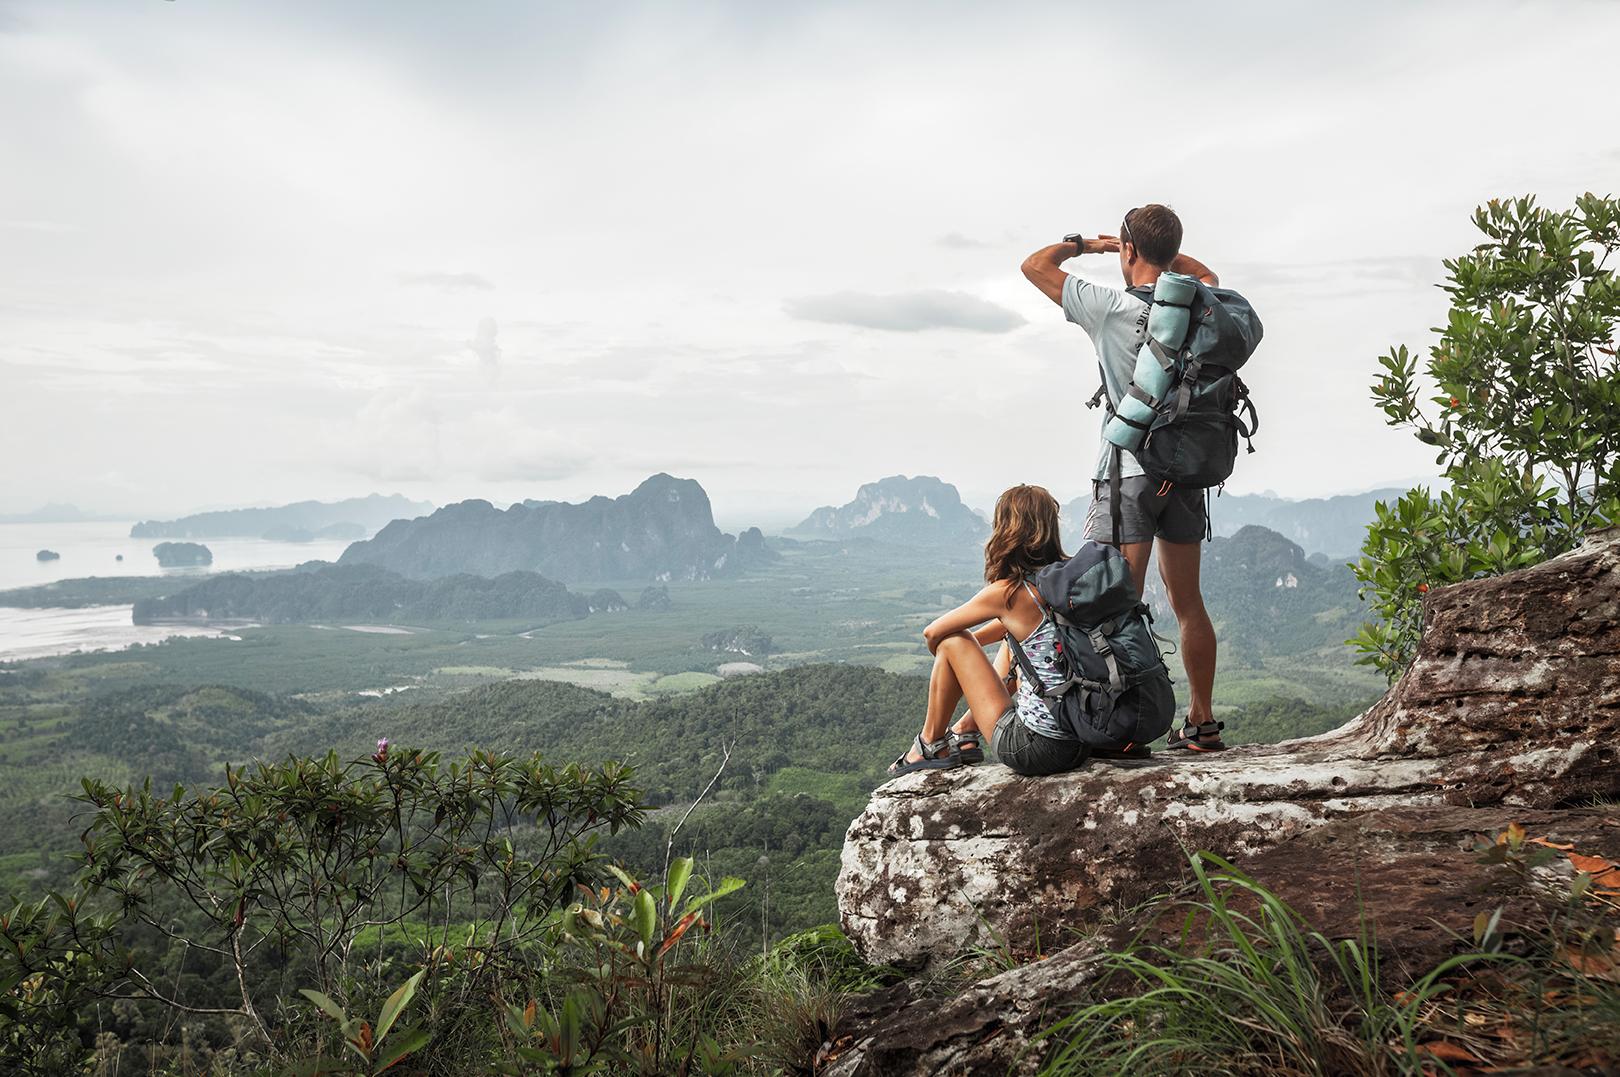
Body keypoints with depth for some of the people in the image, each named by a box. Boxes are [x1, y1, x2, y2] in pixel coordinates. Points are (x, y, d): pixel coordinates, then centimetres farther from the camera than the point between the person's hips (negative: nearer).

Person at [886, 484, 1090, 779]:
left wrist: (948, 657, 22)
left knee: (951, 641, 5)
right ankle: (966, 733, 34)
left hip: (1032, 749, -7)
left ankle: (931, 745, 22)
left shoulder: (1007, 592, -13)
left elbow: (933, 632, 0)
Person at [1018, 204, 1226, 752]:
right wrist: (1161, 248, 23)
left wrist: (1084, 243, 14)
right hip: (1186, 470, 6)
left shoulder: (1111, 307, -10)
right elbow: (1206, 275, 31)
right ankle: (1202, 723, 20)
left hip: (1129, 472, -6)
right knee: (1187, 601, 13)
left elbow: (1035, 265, -1)